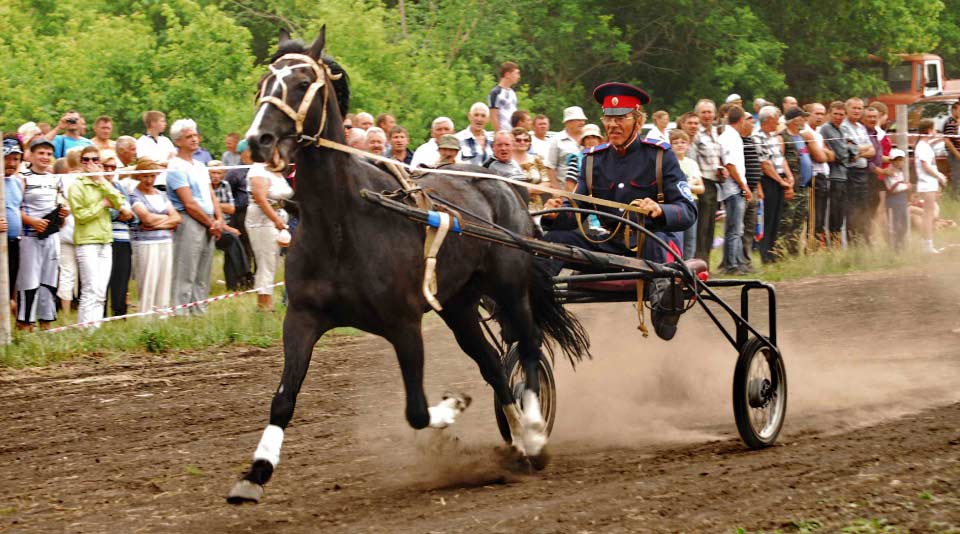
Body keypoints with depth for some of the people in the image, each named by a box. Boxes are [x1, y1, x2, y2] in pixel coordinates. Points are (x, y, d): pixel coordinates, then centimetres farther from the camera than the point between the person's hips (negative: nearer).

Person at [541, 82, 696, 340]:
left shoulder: (659, 155, -4)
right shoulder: (594, 159, 9)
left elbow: (688, 212, -13)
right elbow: (578, 212, 4)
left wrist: (659, 210, -36)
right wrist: (556, 215, -21)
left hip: (654, 242, -5)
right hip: (608, 245, 5)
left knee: (652, 241, -40)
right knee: (555, 239, -16)